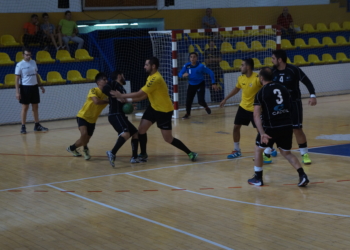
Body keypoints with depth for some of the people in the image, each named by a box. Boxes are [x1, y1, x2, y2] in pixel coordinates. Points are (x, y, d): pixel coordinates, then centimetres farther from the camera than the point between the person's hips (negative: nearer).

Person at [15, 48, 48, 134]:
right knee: (25, 108, -2)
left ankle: (37, 125, 17)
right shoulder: (20, 65, -9)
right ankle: (23, 127, 5)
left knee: (35, 107, 9)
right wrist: (17, 92, -15)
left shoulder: (33, 62, 8)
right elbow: (17, 78, -9)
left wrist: (41, 86, 16)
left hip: (34, 87, 5)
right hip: (25, 87, -5)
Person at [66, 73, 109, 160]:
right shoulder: (93, 90, -20)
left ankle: (72, 148, 40)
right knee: (84, 134, -30)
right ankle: (85, 149, -1)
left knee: (85, 140, 12)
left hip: (92, 120, 6)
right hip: (83, 116, -6)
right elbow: (96, 101, -38)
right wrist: (107, 101, -28)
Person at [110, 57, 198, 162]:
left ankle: (190, 153, 11)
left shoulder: (156, 79, -28)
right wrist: (129, 100, -3)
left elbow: (139, 94, -27)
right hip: (154, 107, 9)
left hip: (164, 111, -9)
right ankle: (143, 154, 18)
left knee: (168, 139, -4)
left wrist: (121, 96, -19)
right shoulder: (151, 77, 4)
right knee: (141, 129, 1)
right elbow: (144, 95, 7)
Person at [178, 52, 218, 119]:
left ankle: (206, 107, 23)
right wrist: (183, 75, -35)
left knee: (201, 101, -14)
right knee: (188, 100, -4)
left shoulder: (201, 66, -21)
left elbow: (210, 73, -13)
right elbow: (180, 74, -10)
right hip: (191, 85, 3)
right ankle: (187, 114, 22)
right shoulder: (186, 66, -13)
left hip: (200, 85, -3)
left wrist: (213, 83, -14)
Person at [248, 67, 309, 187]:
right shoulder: (283, 89, 11)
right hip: (287, 126, 4)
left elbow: (256, 115, -14)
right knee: (286, 152, 20)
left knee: (258, 149, 20)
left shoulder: (260, 93, -4)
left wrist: (262, 133, -20)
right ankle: (302, 175, 2)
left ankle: (258, 178, 23)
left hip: (271, 127, -4)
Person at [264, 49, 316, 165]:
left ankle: (305, 154, 13)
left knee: (297, 129, -2)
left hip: (294, 104, -4)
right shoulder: (273, 71, -3)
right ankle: (266, 154, 14)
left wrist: (312, 95, -22)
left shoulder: (294, 70, -16)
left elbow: (307, 82, -10)